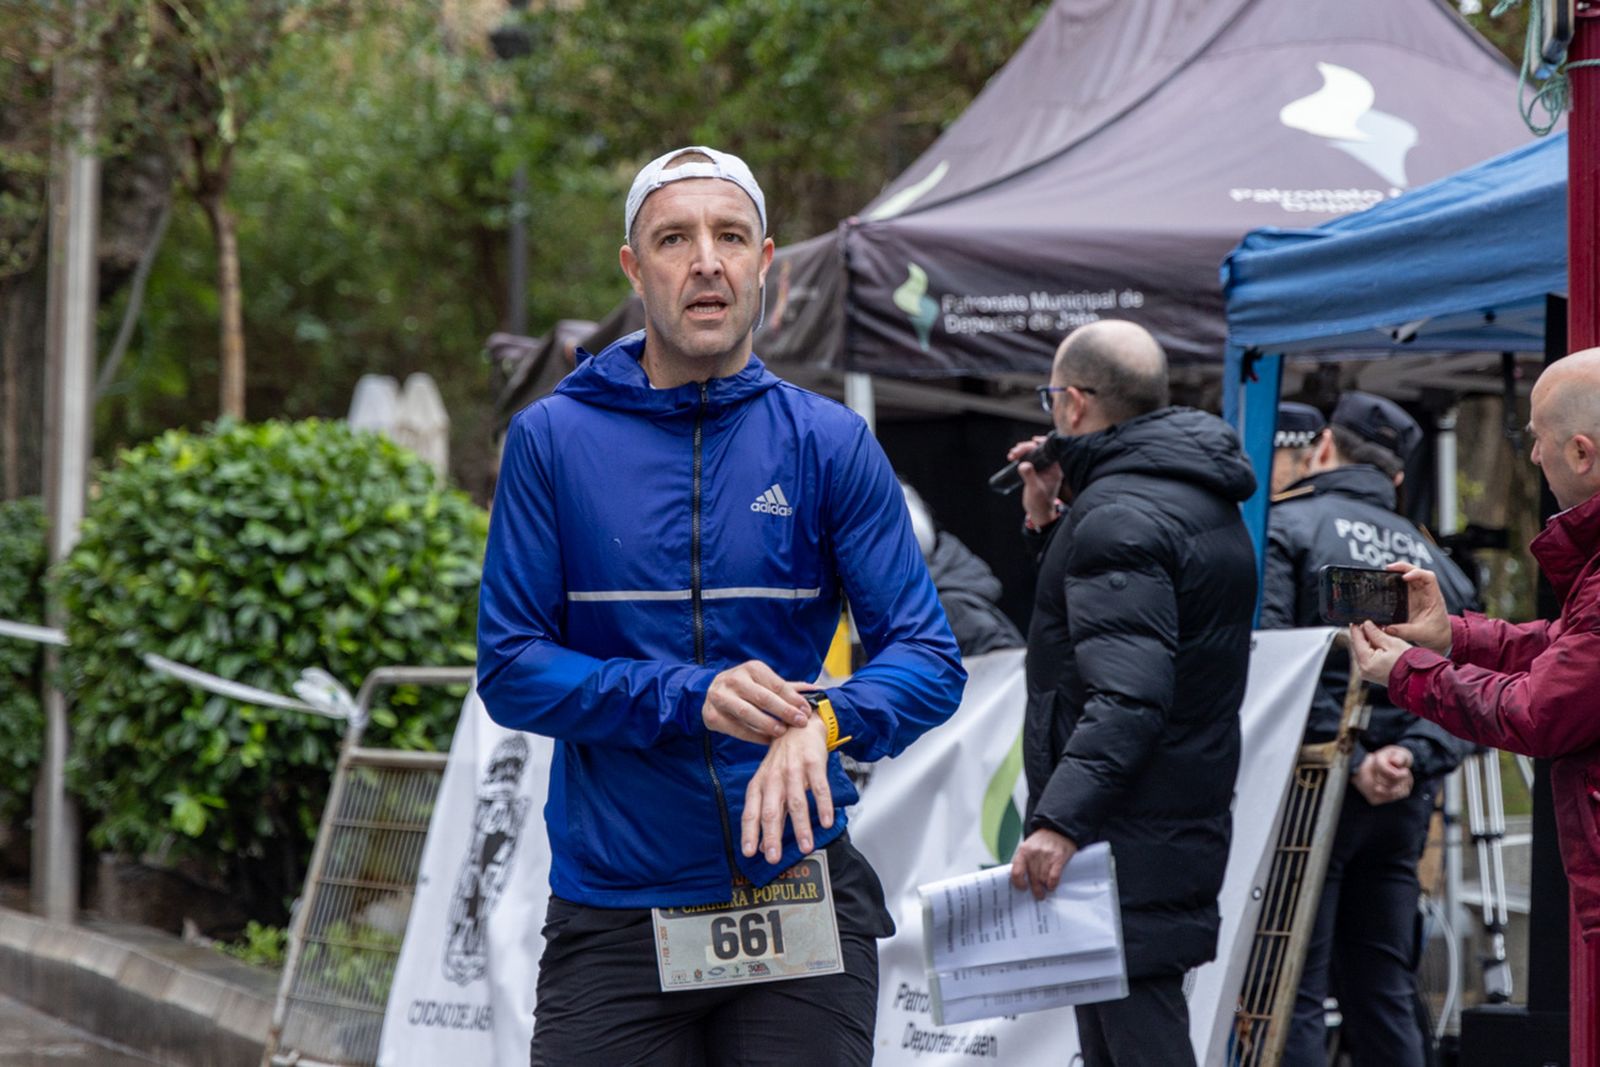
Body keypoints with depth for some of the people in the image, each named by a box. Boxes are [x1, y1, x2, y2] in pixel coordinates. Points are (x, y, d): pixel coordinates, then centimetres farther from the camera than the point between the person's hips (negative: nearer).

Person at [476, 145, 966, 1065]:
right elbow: (510, 669, -2)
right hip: (612, 911, 0)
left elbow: (929, 660, -2)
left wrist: (824, 721, -24)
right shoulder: (554, 439, 1)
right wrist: (688, 699, -17)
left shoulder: (830, 444, 2)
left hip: (800, 899, 1)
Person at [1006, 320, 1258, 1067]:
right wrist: (1049, 525, 17)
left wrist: (1060, 820, -34)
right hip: (1190, 829, 11)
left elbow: (1128, 692, -26)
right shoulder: (1205, 502, 17)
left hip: (1127, 840, -11)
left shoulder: (1120, 512, -15)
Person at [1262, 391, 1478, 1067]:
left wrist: (1349, 761, -14)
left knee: (1290, 995, -6)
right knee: (1383, 995, 11)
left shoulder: (1286, 526, -1)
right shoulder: (1430, 558, 18)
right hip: (1403, 802, 6)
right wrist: (1413, 757, -5)